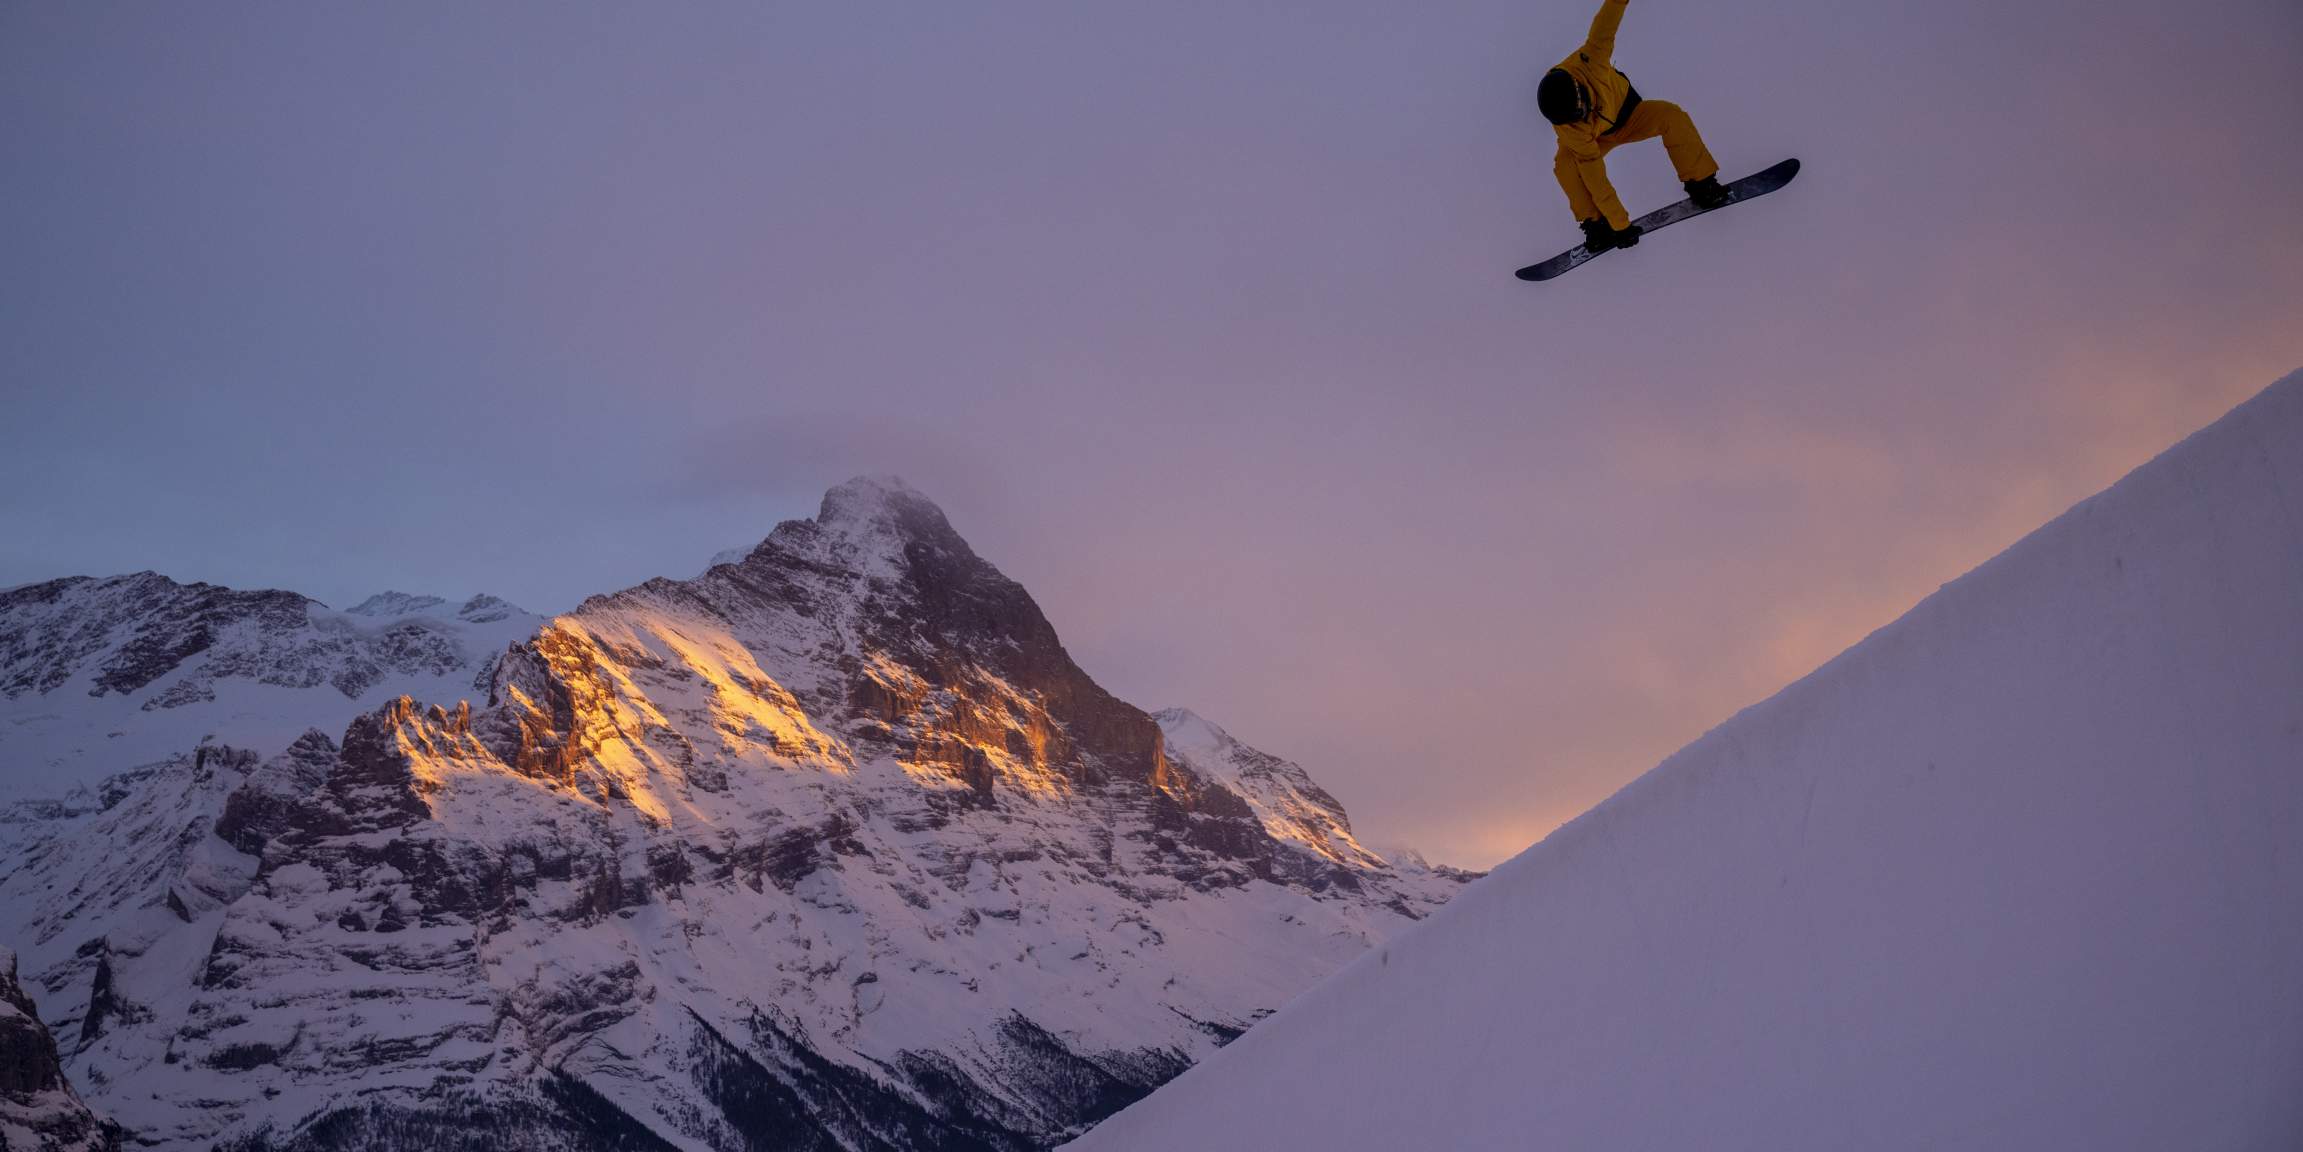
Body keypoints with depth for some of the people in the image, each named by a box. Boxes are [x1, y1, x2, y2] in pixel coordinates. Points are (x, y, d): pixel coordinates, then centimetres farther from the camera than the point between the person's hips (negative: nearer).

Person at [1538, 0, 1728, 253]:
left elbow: (1604, 27, -24)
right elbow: (1593, 176, -38)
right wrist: (1620, 224, -36)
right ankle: (1595, 222, -16)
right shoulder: (1567, 128, -40)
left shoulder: (1586, 62, -39)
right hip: (1595, 139, -2)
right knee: (1566, 164, -35)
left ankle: (1700, 184, -12)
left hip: (1627, 113, 3)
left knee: (1670, 115, -26)